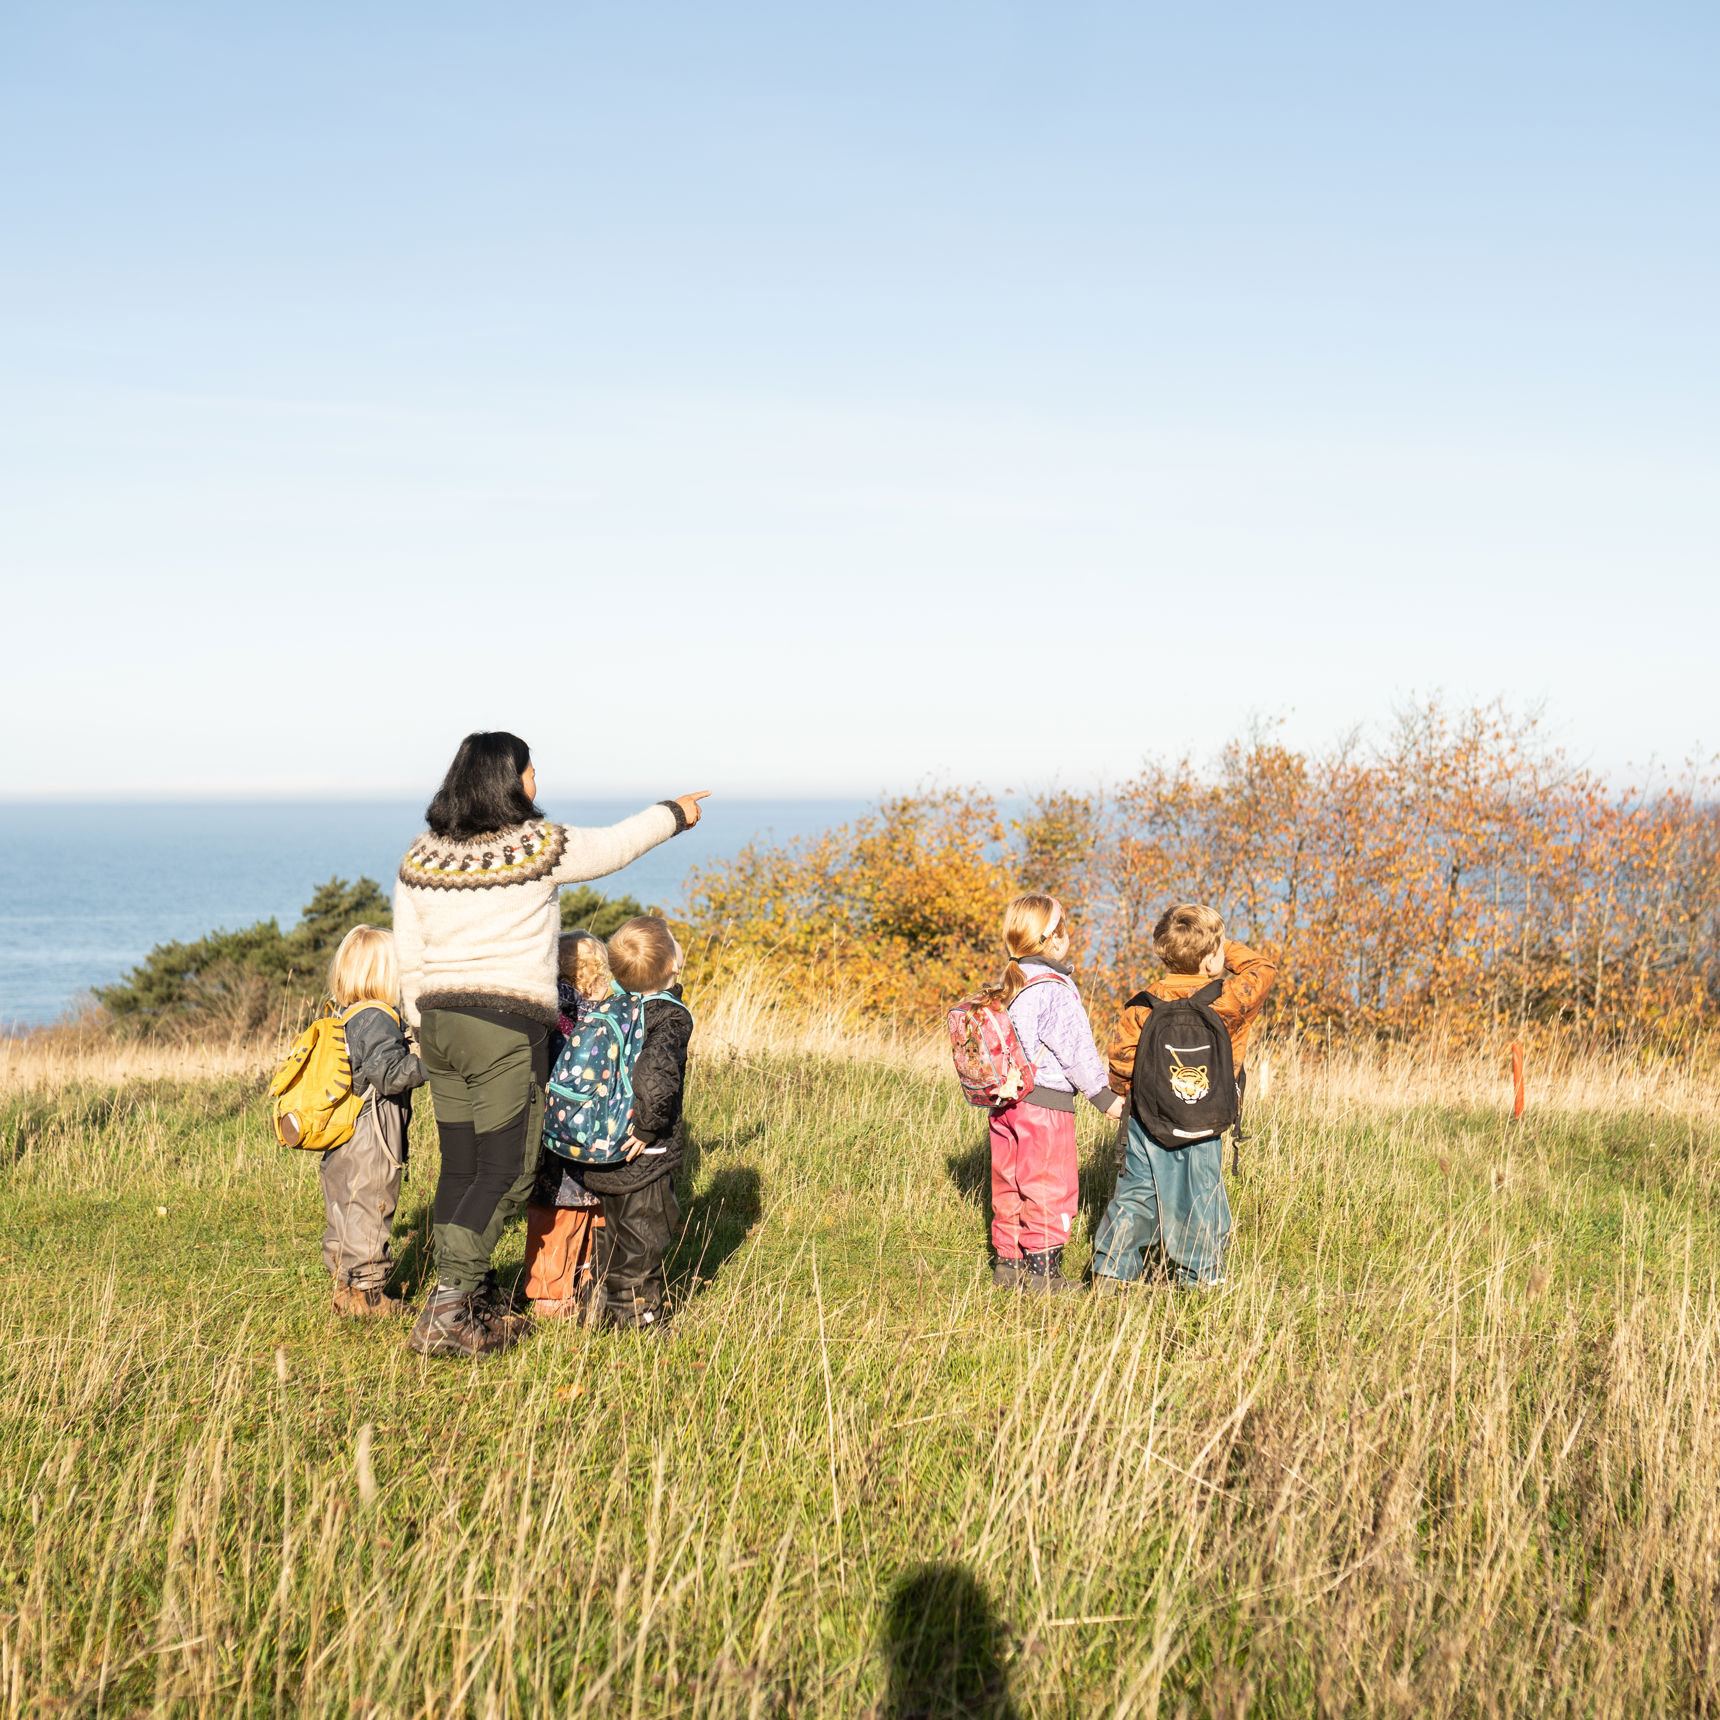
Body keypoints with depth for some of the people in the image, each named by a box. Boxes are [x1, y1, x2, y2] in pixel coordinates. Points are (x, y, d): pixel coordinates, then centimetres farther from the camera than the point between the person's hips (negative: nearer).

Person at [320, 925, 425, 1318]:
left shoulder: (343, 1018, 13)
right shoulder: (376, 1019, -17)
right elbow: (390, 1073, -25)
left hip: (340, 1144, 9)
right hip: (370, 1144, -9)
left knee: (343, 1214, 14)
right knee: (368, 1212, -2)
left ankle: (344, 1287, 23)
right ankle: (365, 1293, 4)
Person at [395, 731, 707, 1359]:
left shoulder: (420, 858, 7)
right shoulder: (541, 846, -7)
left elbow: (409, 962, 10)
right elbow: (615, 846, 10)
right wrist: (673, 813, 28)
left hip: (441, 1023, 6)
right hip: (508, 1028, -6)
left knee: (459, 1167, 12)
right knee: (506, 1173, -2)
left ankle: (475, 1306, 18)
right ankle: (445, 1312, -9)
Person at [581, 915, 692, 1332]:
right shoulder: (670, 1017, -18)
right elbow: (656, 1072, -35)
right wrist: (648, 1126, -23)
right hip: (647, 1157, -7)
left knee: (612, 1231, 20)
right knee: (643, 1235, 6)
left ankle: (610, 1306, 30)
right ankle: (639, 1315, 13)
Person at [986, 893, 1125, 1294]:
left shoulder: (1009, 987, 10)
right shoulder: (1054, 990, -16)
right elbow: (1076, 1051, -15)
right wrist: (1104, 1096, -7)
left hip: (1006, 1100, 8)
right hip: (1046, 1103, -8)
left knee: (1009, 1185, 14)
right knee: (1050, 1187, 0)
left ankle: (1008, 1263, 21)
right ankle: (1042, 1270, 3)